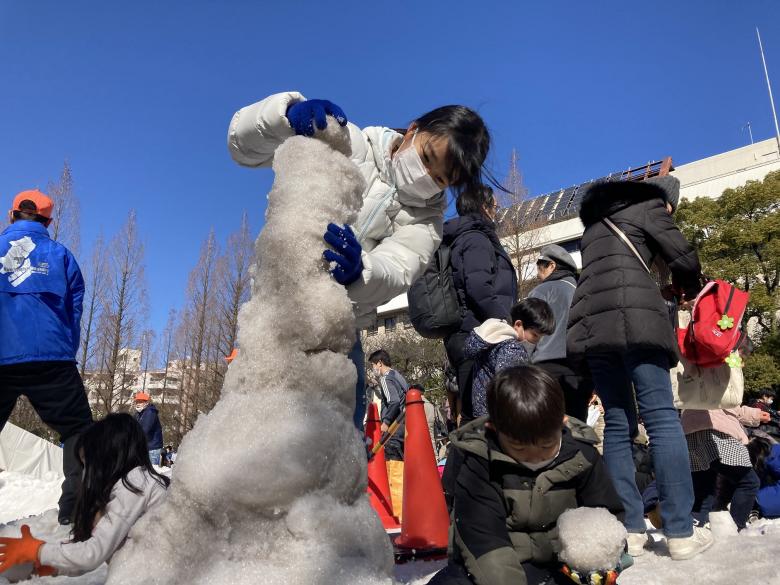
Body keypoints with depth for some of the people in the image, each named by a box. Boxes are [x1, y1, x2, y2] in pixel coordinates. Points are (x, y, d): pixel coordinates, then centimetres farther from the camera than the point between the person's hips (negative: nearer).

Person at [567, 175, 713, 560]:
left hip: (591, 322, 6)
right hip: (635, 317, -6)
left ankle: (629, 531, 2)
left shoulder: (595, 223, 34)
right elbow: (684, 260, 7)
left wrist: (663, 289, 35)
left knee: (618, 424, 5)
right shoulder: (648, 206, 14)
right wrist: (689, 291, 28)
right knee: (661, 418, -6)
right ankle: (681, 533, -7)